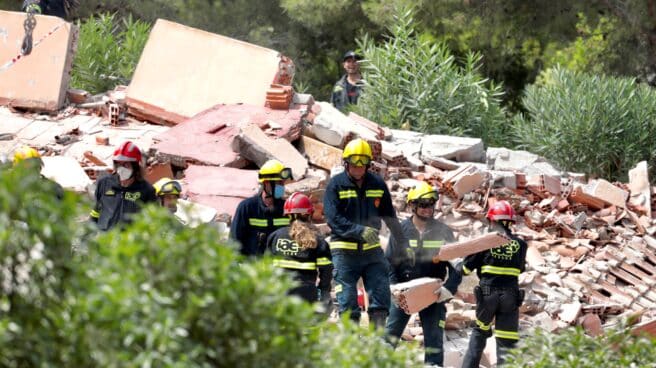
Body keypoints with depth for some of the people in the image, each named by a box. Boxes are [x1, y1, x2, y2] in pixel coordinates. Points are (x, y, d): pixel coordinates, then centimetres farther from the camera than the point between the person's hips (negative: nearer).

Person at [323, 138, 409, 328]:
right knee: (348, 303, -2)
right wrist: (360, 231, -27)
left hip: (371, 249, 4)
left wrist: (404, 244, 17)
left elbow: (390, 217, 17)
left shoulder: (378, 184, 7)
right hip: (344, 251, -3)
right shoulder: (336, 184, -4)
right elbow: (333, 219, -15)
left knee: (381, 297, -1)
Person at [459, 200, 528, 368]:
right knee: (506, 340, 0)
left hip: (487, 293, 0)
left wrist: (457, 268, 24)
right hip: (510, 296, 0)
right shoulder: (519, 244, 2)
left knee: (480, 332, 20)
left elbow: (467, 266, 3)